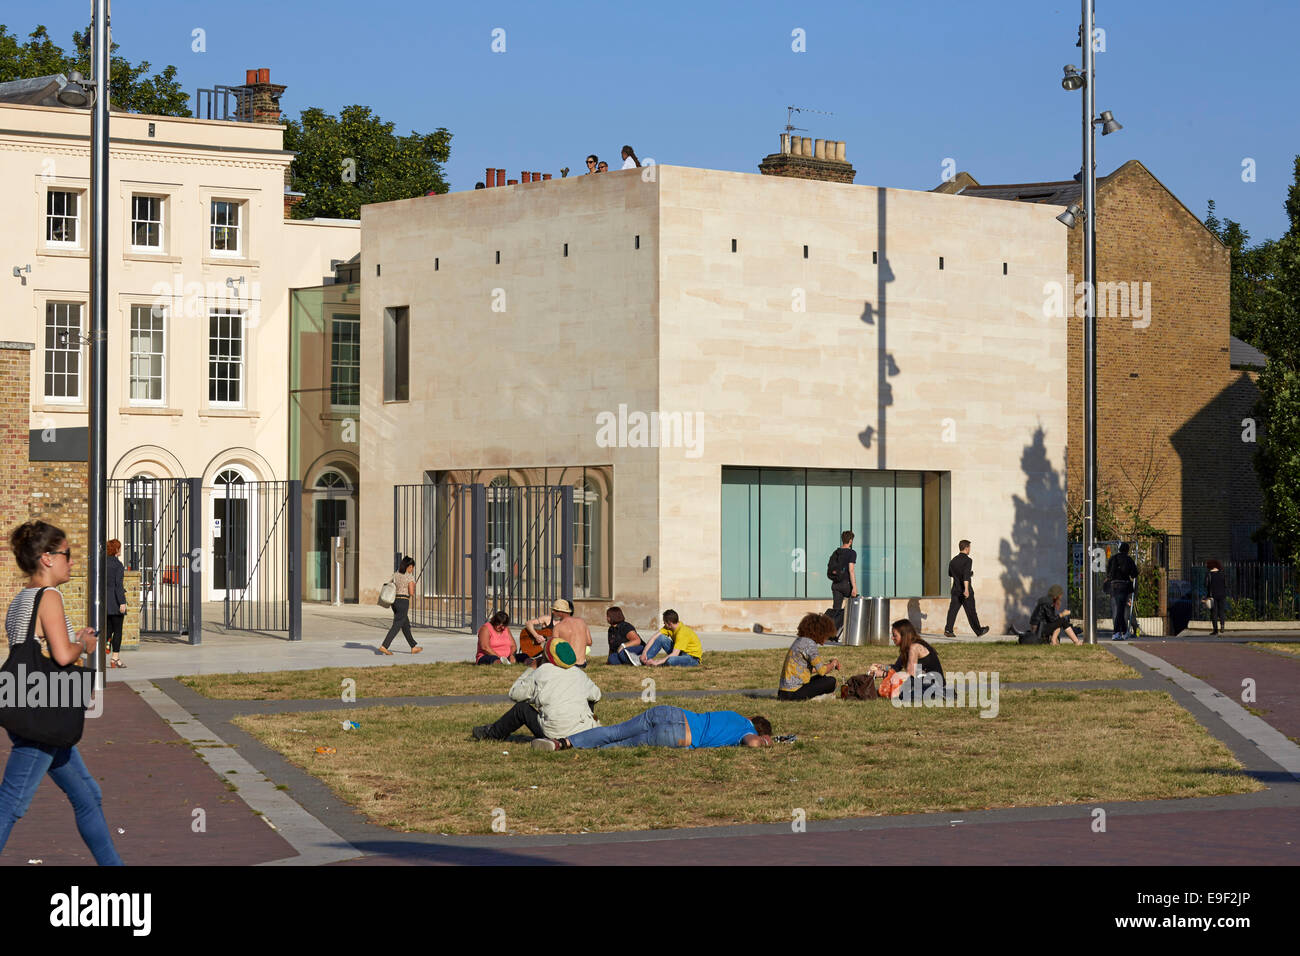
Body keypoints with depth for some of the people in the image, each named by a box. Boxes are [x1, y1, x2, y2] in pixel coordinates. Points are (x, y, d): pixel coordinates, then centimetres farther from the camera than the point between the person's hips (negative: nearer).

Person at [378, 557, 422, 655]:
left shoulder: (395, 575, 8)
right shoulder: (410, 577, -11)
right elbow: (411, 593, -14)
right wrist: (413, 593, 9)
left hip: (395, 602, 8)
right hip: (403, 603, -8)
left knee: (406, 625, 17)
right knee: (396, 626, -7)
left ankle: (414, 647, 26)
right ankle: (384, 646, -16)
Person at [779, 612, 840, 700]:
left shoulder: (799, 641, 15)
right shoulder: (809, 644, -13)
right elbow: (822, 670, -16)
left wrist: (829, 664, 19)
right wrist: (832, 664, 4)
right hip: (794, 692, -9)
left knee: (822, 678, 24)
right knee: (831, 681, -7)